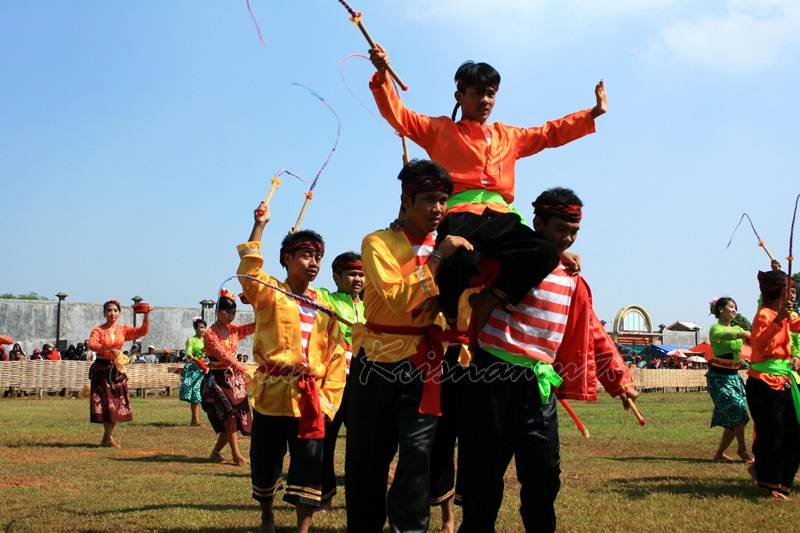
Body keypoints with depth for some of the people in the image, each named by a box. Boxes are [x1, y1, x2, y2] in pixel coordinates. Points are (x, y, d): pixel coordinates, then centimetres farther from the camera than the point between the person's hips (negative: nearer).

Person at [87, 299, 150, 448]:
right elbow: (91, 344, -21)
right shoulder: (98, 330, -3)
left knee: (117, 402, 4)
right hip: (101, 368, -4)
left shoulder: (123, 330, 8)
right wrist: (109, 349, -34)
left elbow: (142, 331, -5)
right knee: (105, 402, -5)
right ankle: (109, 438, 2)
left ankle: (106, 437, 17)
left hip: (117, 369, 4)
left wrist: (146, 316, -19)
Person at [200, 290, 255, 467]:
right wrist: (242, 369, -34)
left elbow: (254, 326, -6)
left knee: (232, 419, 5)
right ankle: (236, 455, -15)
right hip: (217, 378, -6)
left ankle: (216, 452, 22)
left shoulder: (234, 330, 8)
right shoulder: (210, 334, -10)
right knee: (229, 413, -18)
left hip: (234, 377, 6)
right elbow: (222, 354, -22)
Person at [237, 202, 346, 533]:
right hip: (271, 392, -2)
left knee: (309, 465, -1)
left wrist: (329, 399, 1)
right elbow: (249, 270, -18)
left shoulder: (324, 307, 9)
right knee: (265, 462, 11)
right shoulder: (269, 294, 2)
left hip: (308, 398, 2)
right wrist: (259, 225, -18)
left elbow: (336, 356, 8)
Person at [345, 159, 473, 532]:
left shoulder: (449, 247, 11)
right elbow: (398, 299, -19)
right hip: (378, 361, -2)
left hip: (424, 363, 2)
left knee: (418, 451, -12)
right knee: (368, 457, 6)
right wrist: (438, 257, -18)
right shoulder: (379, 243, -3)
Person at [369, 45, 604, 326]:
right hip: (461, 213, -4)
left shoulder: (508, 136, 33)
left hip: (501, 215, 4)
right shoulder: (441, 129, 21)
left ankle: (488, 302, -16)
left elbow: (551, 133, 41)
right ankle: (450, 321, -16)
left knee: (541, 254, -29)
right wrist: (383, 74, -2)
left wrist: (593, 113, 40)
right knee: (462, 260, -40)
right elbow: (398, 114, 13)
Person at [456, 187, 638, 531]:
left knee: (544, 473, 4)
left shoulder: (571, 279, 15)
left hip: (540, 384, 5)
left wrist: (619, 378, 21)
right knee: (484, 473, 2)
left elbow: (593, 334, 21)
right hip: (493, 376, -4)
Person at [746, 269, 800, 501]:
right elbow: (758, 345, -29)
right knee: (771, 436, -3)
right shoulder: (765, 314, -14)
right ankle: (768, 486, 12)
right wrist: (777, 321, -38)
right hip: (765, 384, -9)